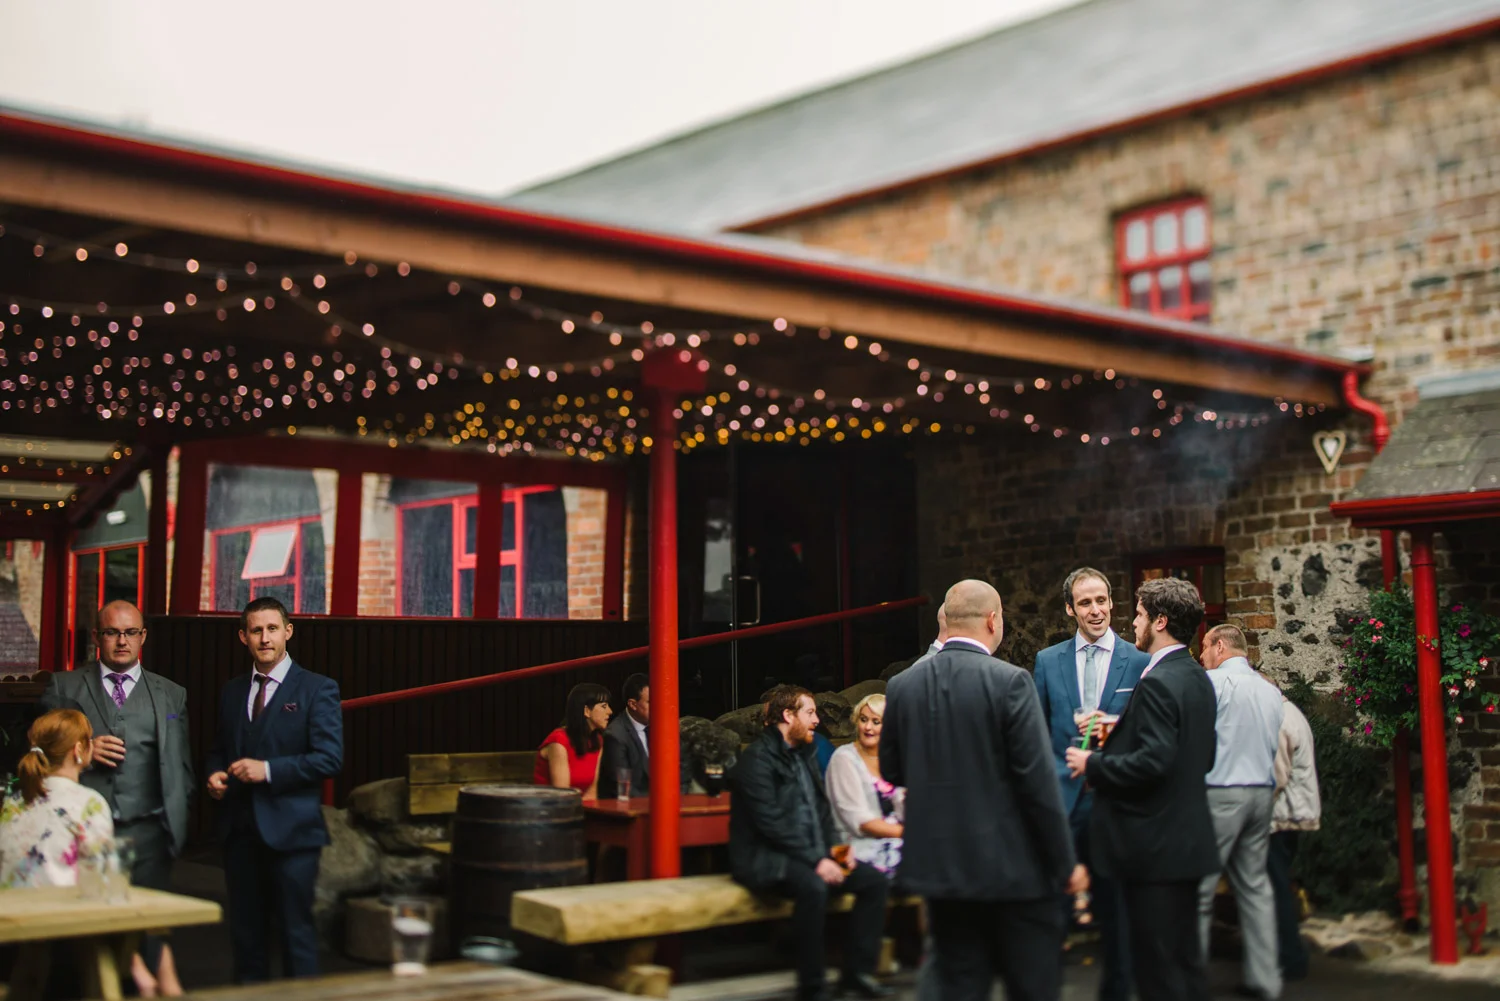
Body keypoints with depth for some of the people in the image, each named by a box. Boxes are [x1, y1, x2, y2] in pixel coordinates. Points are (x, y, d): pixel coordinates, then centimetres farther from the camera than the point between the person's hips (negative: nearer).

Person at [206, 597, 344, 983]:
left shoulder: (317, 689, -5)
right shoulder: (232, 691, 14)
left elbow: (330, 758, -12)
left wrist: (268, 770, -18)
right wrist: (215, 775, 2)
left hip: (290, 830, -5)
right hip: (240, 829, 5)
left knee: (296, 930, -1)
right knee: (245, 930, 12)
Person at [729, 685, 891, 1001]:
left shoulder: (803, 755, 17)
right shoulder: (757, 759, -12)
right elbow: (772, 824, -20)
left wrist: (832, 850, 2)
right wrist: (816, 860, -23)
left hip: (812, 855, 9)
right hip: (765, 858, -9)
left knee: (875, 880, -6)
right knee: (813, 886, -36)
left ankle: (857, 972, 2)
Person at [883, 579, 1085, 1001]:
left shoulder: (902, 685, 0)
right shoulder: (1010, 681, -14)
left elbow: (891, 770, 10)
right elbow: (1037, 781, -15)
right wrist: (1065, 863, -6)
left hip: (939, 864, 5)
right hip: (1012, 865, -4)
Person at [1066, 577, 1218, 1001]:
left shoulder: (1157, 682, -18)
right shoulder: (1198, 679, 11)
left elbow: (1153, 761, -26)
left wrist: (1093, 765, -13)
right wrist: (1121, 734, 16)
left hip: (1154, 848, -10)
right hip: (1186, 839, 10)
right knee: (1185, 961, 17)